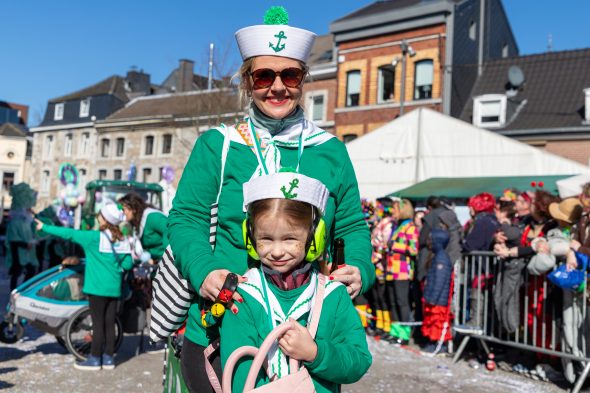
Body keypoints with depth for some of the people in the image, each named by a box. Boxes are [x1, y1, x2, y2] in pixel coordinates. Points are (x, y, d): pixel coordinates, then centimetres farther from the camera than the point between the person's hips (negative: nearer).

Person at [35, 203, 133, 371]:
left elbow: (69, 233, -6)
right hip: (114, 289, 5)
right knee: (110, 323, 10)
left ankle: (95, 359, 9)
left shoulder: (94, 237, -11)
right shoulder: (122, 240, 2)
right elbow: (128, 264, 5)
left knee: (98, 323, 1)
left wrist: (45, 227, 4)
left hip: (98, 287, -5)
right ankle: (108, 358, 17)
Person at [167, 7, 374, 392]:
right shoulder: (216, 145, 1)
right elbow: (186, 218, -1)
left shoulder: (330, 150, 6)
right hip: (221, 328, -1)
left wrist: (359, 269, -11)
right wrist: (203, 271, -19)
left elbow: (352, 225, 9)